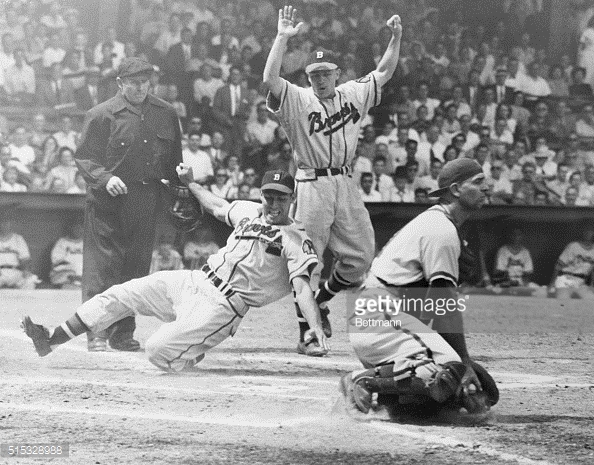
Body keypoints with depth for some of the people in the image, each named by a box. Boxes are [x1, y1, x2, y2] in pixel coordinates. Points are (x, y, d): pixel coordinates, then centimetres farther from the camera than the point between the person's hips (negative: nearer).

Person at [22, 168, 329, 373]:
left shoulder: (296, 240, -10)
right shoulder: (250, 211, 14)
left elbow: (302, 286, -23)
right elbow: (217, 207, 34)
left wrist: (316, 328, -37)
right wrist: (190, 183, 41)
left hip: (221, 306, -8)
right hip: (192, 281, 8)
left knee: (159, 350, -25)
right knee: (120, 295, 3)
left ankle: (192, 356, 10)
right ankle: (51, 340, 9)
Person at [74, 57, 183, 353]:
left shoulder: (166, 115, 12)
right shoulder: (102, 115, -3)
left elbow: (174, 160, 20)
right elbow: (84, 157, -4)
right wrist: (105, 178, -19)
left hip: (147, 202, 5)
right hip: (108, 203, -5)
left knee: (136, 266, 7)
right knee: (102, 266, -6)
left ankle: (123, 333, 14)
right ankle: (97, 333, -4)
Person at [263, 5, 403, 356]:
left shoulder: (353, 94, 12)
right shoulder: (297, 100, -4)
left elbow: (384, 73, 20)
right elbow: (270, 79, -21)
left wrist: (396, 37, 8)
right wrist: (283, 38, -26)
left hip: (346, 185, 5)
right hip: (313, 186, -5)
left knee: (361, 256, 6)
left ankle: (320, 301, 29)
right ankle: (307, 334, 3)